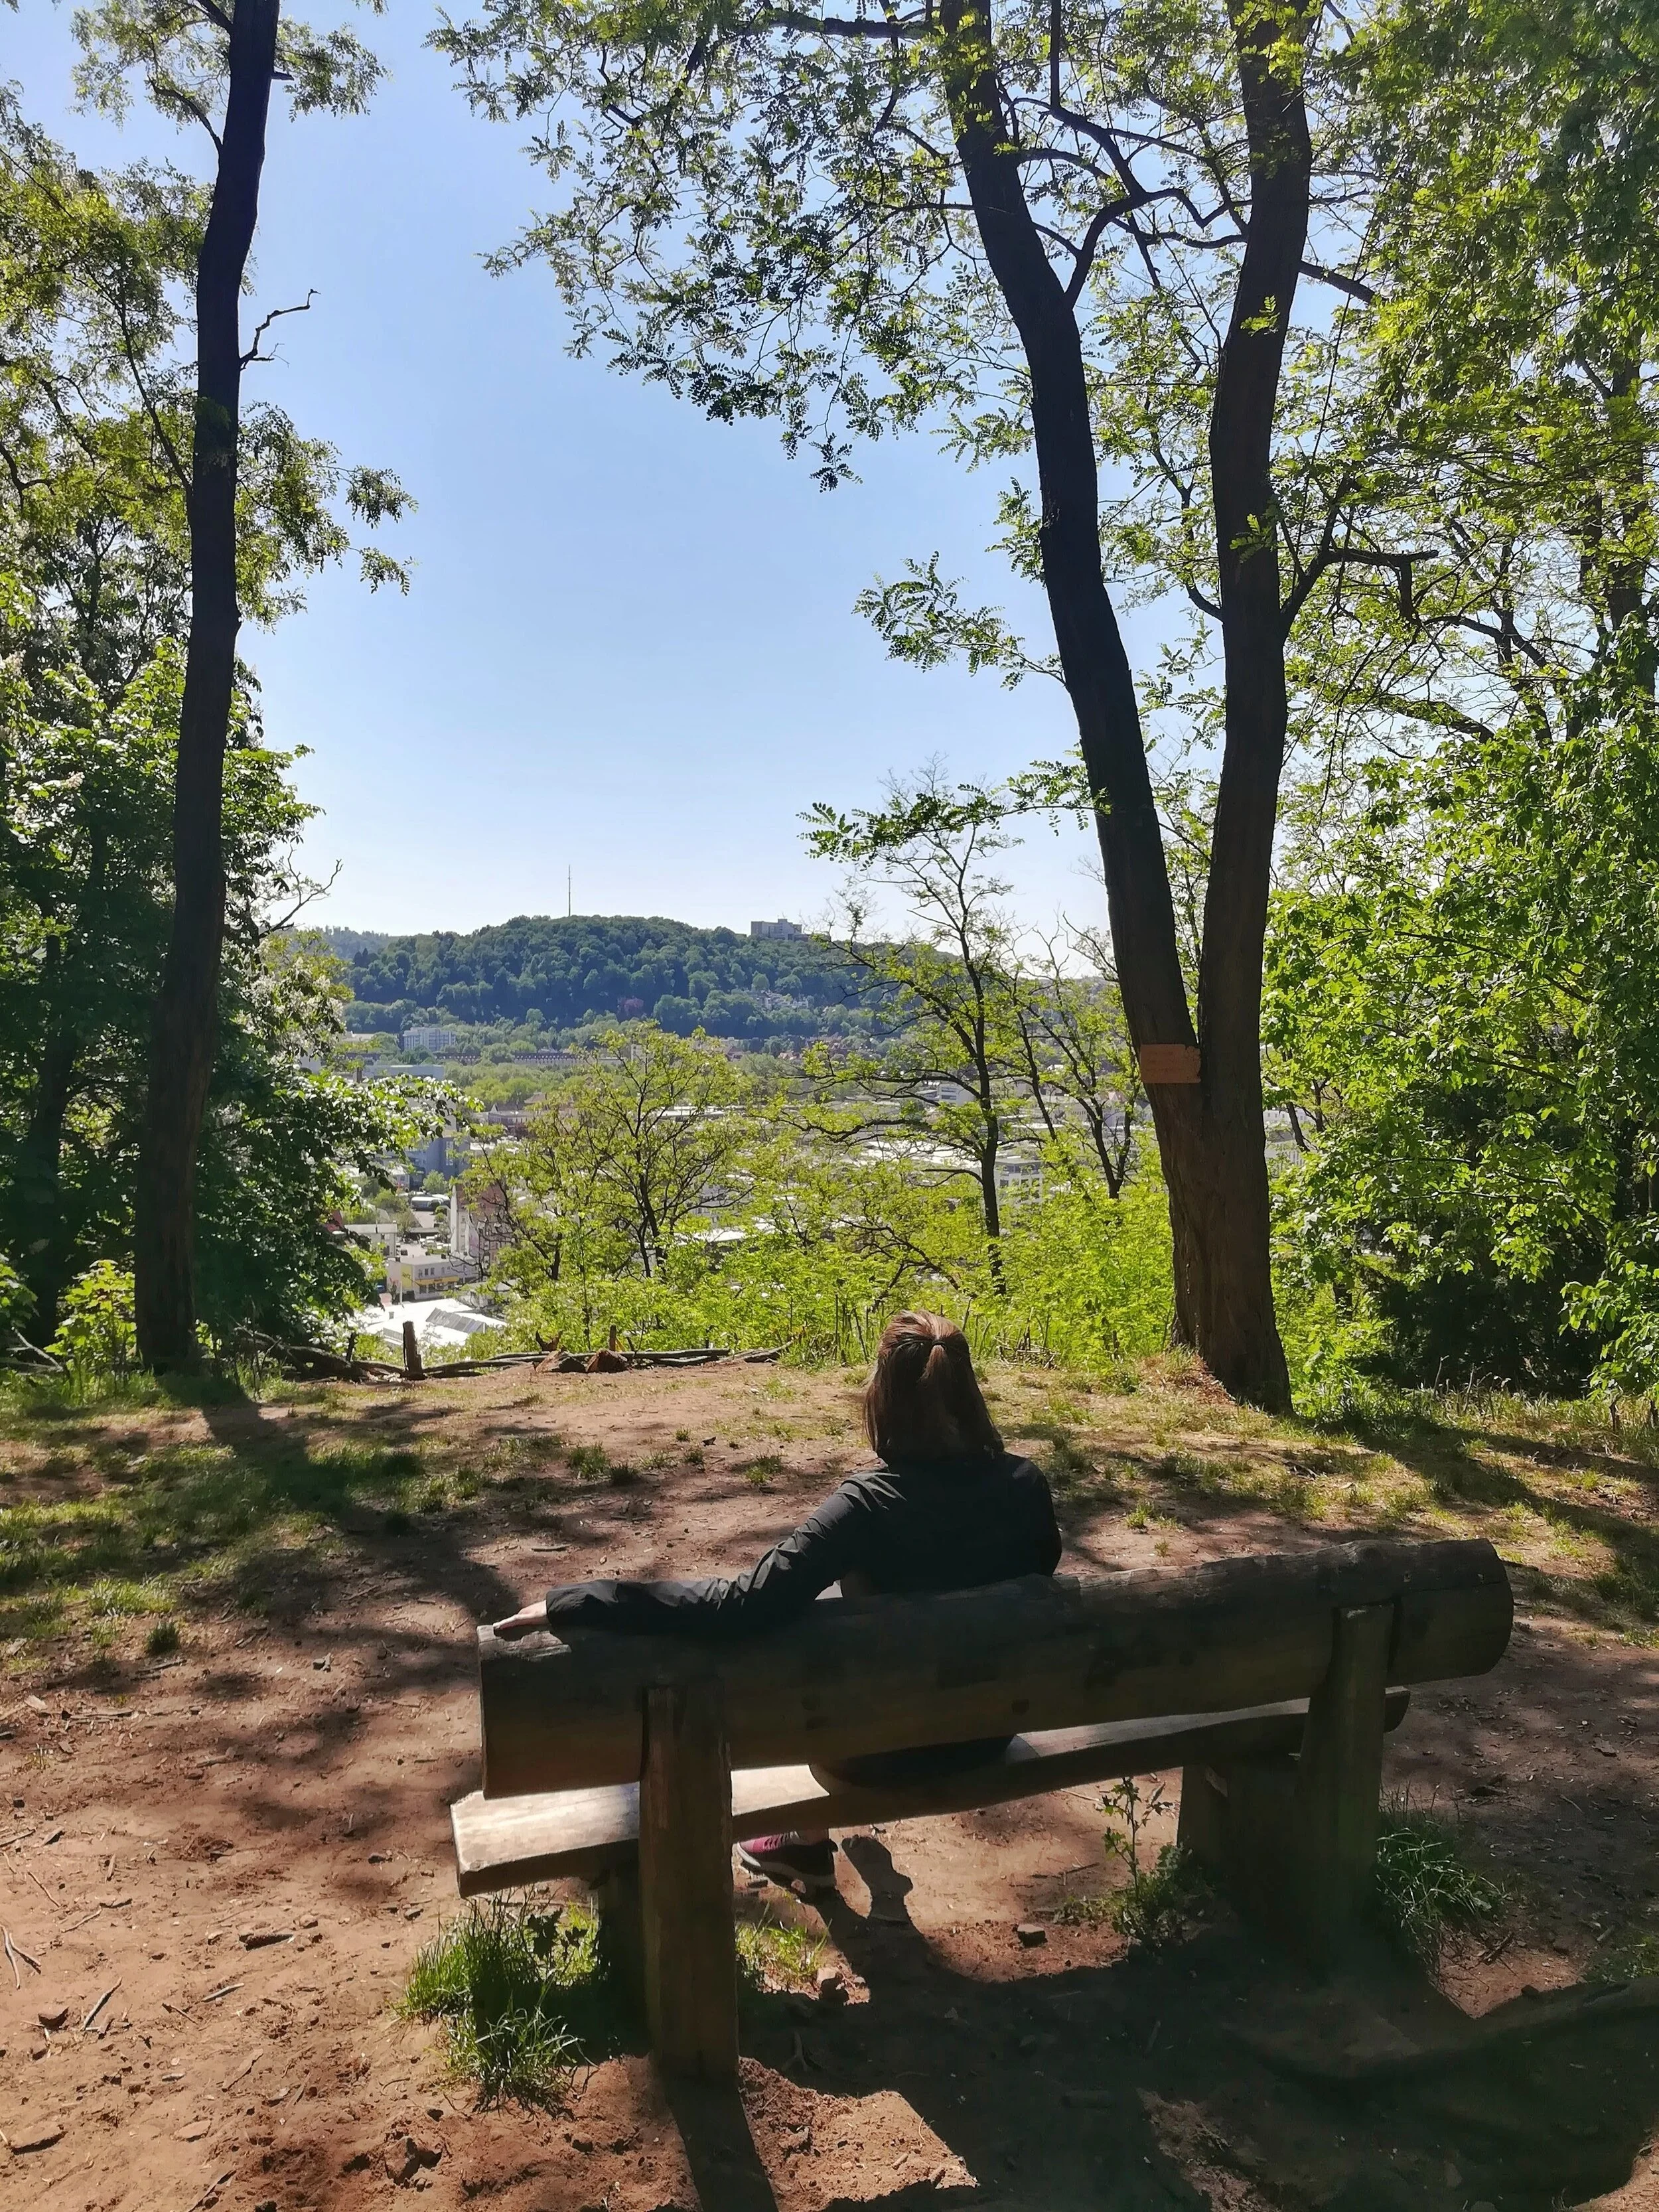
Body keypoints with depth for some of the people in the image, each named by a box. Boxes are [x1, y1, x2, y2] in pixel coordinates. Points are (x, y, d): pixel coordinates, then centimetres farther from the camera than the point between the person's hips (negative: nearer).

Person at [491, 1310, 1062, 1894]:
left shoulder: (871, 1503, -29)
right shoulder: (1025, 1485, -15)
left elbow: (745, 1605, -37)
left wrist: (570, 1602, -35)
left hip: (892, 1745, -4)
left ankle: (810, 1841, 39)